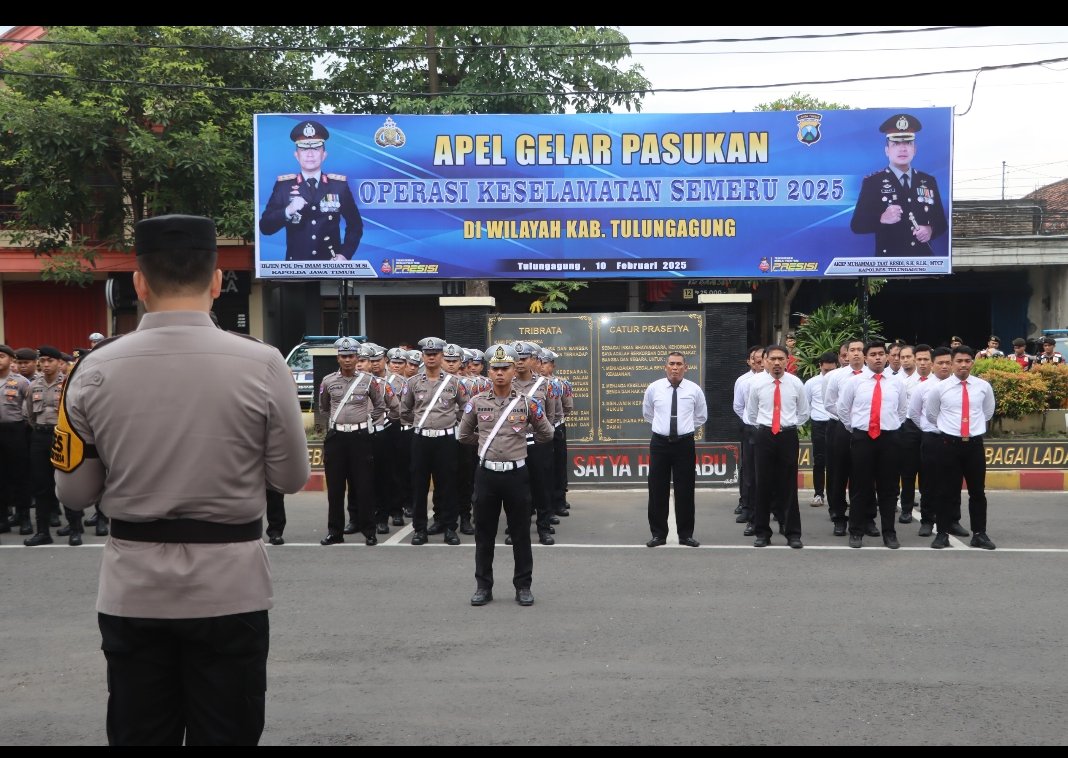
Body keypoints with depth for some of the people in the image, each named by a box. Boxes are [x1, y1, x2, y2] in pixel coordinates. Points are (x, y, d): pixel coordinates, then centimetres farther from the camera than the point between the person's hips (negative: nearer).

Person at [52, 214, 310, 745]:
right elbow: (291, 477, -4)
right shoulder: (262, 364, -12)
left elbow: (74, 491, 0)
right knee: (226, 735, 13)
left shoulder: (95, 370, -7)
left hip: (132, 591, 2)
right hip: (230, 588, -1)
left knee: (137, 736, 17)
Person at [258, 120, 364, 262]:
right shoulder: (284, 185, -1)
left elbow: (355, 225, 6)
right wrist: (287, 211, -21)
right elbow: (265, 227, -5)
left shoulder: (339, 184, 0)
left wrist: (345, 254, -7)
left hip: (331, 265, 0)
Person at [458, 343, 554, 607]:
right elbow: (463, 435, 15)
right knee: (484, 534, 8)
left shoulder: (527, 402, -3)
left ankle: (523, 586, 18)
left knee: (521, 533, 7)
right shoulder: (476, 402, -1)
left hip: (517, 474, -1)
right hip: (486, 474, 1)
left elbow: (547, 434, 10)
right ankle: (483, 586, 19)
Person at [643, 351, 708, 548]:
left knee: (685, 491, 4)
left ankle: (686, 535, 15)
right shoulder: (653, 388, 1)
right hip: (659, 443, 0)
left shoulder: (695, 390, 1)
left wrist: (686, 427, 12)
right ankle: (658, 534, 14)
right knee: (657, 490, 4)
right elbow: (647, 414, 18)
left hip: (685, 443, 0)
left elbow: (701, 416, 16)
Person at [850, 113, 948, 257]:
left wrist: (931, 230, -10)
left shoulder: (929, 181, 9)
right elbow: (856, 225, -8)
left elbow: (942, 222, 12)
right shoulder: (872, 182, -3)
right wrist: (882, 219, -26)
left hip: (923, 259, 4)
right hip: (889, 259, -3)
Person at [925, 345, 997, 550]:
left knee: (978, 491, 8)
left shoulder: (984, 387, 2)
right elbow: (931, 415, 11)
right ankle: (942, 533, 12)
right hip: (949, 444, -1)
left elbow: (988, 413, 18)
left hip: (975, 444, 2)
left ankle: (979, 534, 18)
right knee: (947, 491, 4)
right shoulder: (939, 388, -3)